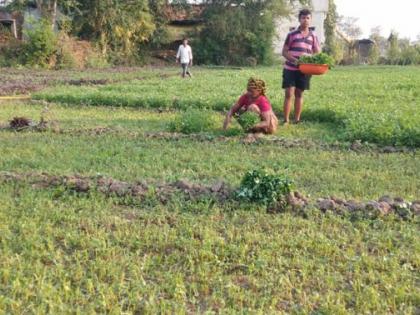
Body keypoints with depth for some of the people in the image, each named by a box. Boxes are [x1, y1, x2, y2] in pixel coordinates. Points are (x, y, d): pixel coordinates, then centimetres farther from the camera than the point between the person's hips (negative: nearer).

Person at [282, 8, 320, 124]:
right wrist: (294, 60, -18)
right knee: (289, 94, -7)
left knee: (299, 94, 9)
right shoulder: (291, 34, 0)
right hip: (290, 68, -2)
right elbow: (284, 52, -2)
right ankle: (286, 120, -4)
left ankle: (297, 120, 16)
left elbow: (317, 54, 10)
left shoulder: (313, 36, 7)